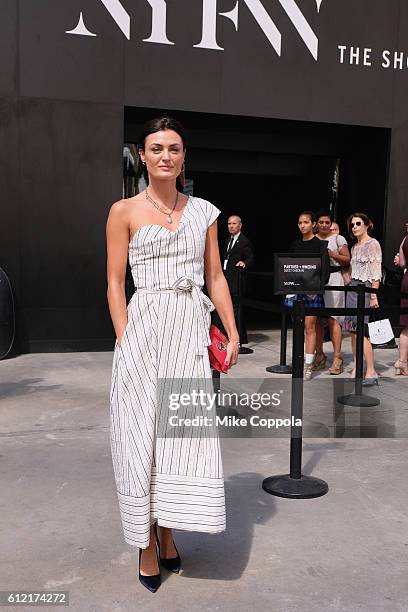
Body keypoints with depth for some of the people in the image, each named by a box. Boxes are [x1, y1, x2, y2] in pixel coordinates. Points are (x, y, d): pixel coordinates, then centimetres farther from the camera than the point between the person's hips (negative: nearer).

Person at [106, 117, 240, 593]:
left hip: (192, 330, 3)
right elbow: (115, 284, -1)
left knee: (184, 432, 5)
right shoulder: (125, 211, 2)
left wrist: (233, 333, 6)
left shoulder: (203, 211, 11)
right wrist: (125, 340, -9)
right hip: (145, 328, -3)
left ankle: (168, 532, 24)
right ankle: (147, 544, 19)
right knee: (141, 433, 3)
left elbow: (215, 277, 12)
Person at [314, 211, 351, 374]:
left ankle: (337, 357, -8)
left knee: (333, 318, -10)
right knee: (316, 318, 4)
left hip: (333, 277, -4)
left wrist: (332, 254, -11)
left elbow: (347, 260, 2)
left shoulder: (338, 238, 5)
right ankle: (319, 355, 14)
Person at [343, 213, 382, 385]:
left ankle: (371, 372, -7)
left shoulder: (373, 244, -5)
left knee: (361, 332, -12)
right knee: (353, 332, 4)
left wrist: (373, 296, -17)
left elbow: (376, 273, -11)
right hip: (352, 288, 8)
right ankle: (356, 371, 8)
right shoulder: (354, 248, 18)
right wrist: (350, 286, 14)